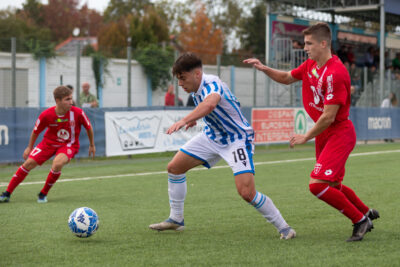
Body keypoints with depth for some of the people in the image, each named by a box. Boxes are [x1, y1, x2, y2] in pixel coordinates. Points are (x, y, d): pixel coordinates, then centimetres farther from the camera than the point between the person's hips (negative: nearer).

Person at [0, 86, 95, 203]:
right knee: (29, 163, -9)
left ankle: (43, 194, -9)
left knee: (57, 163, -31)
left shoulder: (78, 113, -23)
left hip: (69, 145, -2)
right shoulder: (46, 115, -21)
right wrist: (30, 147, 11)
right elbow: (36, 131, -1)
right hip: (49, 142, 2)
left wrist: (92, 145, 8)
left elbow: (88, 127, -3)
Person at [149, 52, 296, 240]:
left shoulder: (211, 84, -30)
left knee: (247, 192, -22)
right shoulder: (196, 88, -3)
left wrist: (184, 120, -66)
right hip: (212, 137, 9)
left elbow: (210, 104, -55)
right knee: (174, 168, 5)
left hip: (237, 139, -9)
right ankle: (176, 219, 21)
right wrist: (195, 118, 12)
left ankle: (283, 227, -3)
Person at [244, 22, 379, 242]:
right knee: (332, 186, 18)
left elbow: (328, 117, -24)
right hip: (323, 133, 9)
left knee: (317, 185, -18)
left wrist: (306, 137, -13)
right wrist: (264, 69, 4)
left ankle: (360, 220, -2)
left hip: (339, 134, -9)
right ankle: (367, 214, 38)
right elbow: (287, 78, 21)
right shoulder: (310, 65, 4)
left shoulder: (335, 73, -25)